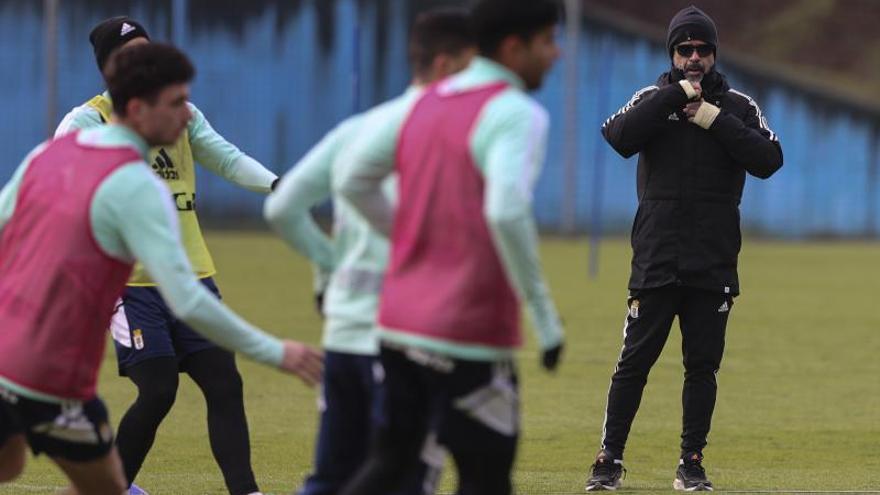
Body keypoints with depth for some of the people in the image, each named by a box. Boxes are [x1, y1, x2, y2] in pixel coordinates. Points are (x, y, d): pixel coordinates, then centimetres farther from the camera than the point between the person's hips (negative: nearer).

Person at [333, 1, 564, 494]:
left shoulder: (423, 105, 11)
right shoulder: (516, 114, -12)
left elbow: (353, 181, 15)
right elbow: (507, 214, -25)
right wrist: (546, 317, -18)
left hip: (400, 323, 7)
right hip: (469, 335, -7)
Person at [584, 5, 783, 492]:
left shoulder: (738, 107, 8)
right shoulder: (653, 100, 5)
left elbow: (769, 160, -6)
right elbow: (620, 138, -15)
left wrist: (716, 121, -11)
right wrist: (677, 95, -14)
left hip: (714, 265, 1)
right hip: (656, 262, -1)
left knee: (702, 365, 4)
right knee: (635, 361, -2)